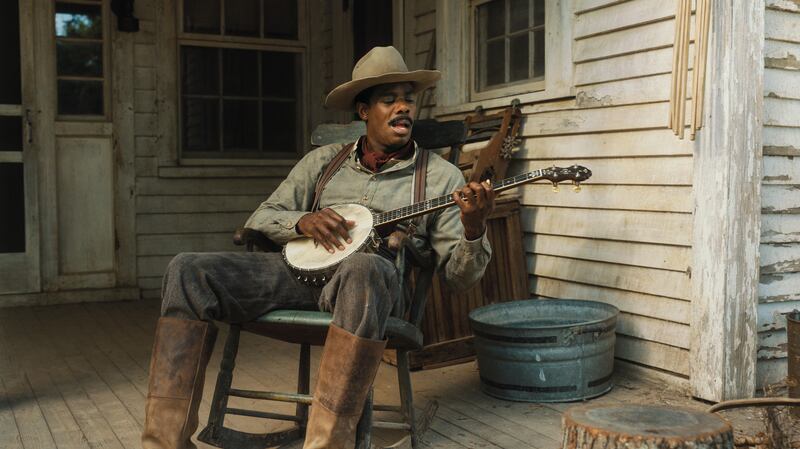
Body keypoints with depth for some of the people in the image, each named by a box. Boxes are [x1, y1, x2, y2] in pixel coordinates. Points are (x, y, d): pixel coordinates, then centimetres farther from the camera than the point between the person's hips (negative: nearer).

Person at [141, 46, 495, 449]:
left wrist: (474, 230, -17)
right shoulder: (324, 160, 17)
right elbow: (259, 219, 16)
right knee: (189, 271, -17)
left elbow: (459, 274, 5)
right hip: (303, 269, 3)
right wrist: (302, 221, -6)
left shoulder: (441, 176, 10)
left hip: (373, 281, -3)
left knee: (364, 270, -40)